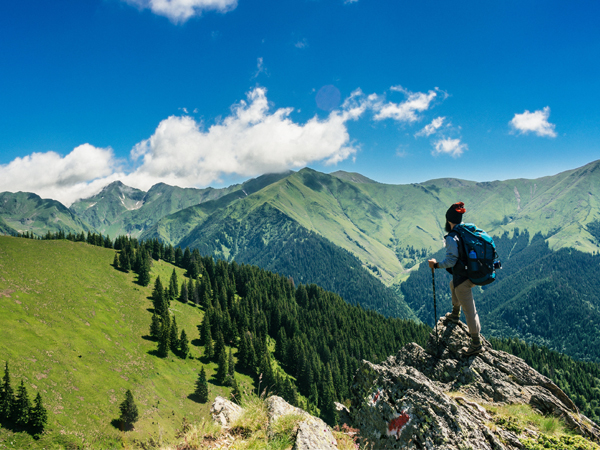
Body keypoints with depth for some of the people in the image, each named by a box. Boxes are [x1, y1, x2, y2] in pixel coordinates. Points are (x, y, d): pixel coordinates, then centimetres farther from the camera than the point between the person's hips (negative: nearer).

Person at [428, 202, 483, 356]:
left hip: (463, 278, -9)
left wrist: (436, 265, -8)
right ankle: (455, 315, 52)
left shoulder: (451, 238, -19)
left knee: (469, 310, 1)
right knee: (454, 285, 37)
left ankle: (477, 344, 10)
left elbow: (451, 261, -23)